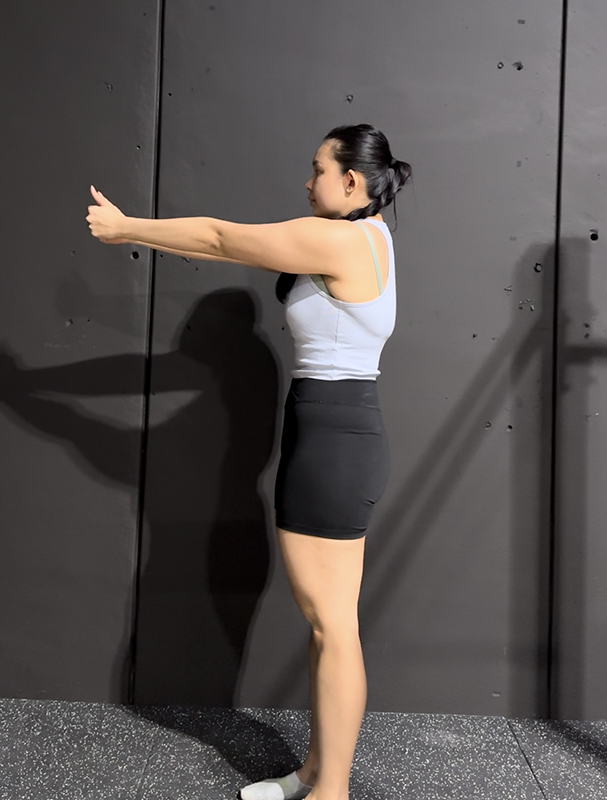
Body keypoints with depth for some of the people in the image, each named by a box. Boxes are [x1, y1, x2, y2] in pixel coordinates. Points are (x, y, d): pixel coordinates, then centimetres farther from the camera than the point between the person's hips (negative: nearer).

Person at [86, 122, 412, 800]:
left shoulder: (337, 240, -13)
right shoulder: (363, 236, 17)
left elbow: (221, 239, -7)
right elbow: (236, 244, 17)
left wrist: (125, 227, 7)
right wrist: (136, 229, 17)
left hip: (331, 440, -10)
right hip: (340, 437, 10)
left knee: (331, 624, 1)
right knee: (326, 620, 16)